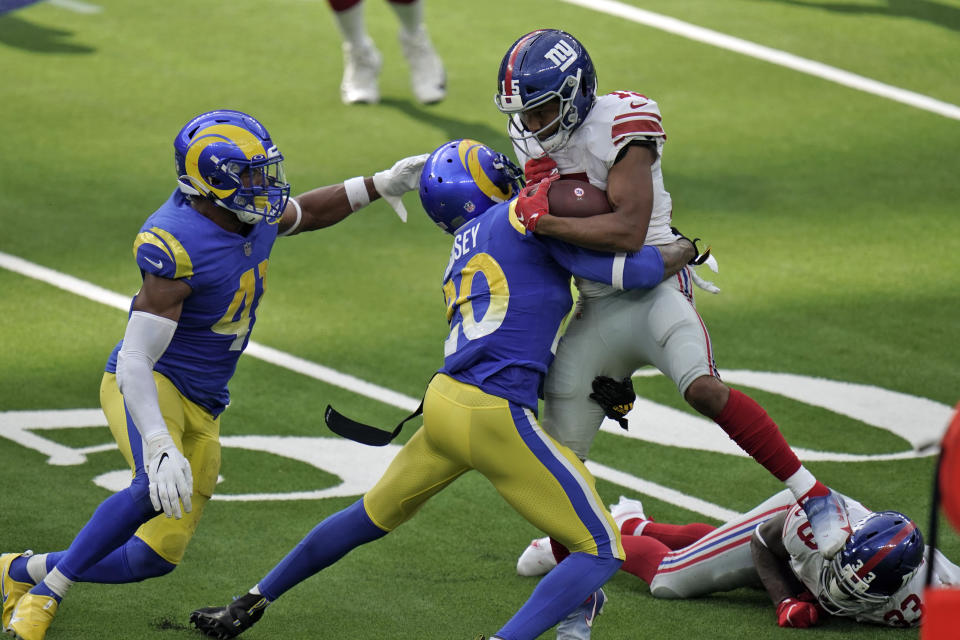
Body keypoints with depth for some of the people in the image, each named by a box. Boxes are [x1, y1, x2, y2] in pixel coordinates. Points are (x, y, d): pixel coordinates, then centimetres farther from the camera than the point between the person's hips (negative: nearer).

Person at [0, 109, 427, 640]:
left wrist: (380, 185, 16)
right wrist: (159, 446, -43)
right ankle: (43, 595, -21)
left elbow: (302, 214, 24)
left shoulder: (254, 217, -3)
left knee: (159, 554, 7)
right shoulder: (178, 248, -28)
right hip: (150, 386, -8)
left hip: (200, 407, 8)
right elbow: (135, 361, -31)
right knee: (158, 488, -38)